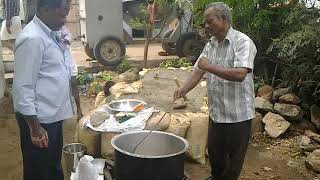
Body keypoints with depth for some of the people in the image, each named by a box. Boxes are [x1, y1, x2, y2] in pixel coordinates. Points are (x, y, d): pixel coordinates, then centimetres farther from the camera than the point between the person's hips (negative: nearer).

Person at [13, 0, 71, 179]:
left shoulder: (50, 34, 8)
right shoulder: (32, 38, -21)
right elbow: (23, 87, -22)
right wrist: (35, 127, -21)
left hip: (52, 116, 8)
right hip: (39, 119, -8)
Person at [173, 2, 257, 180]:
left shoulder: (242, 42, -15)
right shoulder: (210, 45, 8)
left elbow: (240, 74, -28)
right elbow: (198, 71, 4)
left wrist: (210, 67, -23)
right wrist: (184, 89, -13)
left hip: (238, 113, -7)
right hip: (216, 111, 7)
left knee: (234, 157, 9)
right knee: (214, 151, 22)